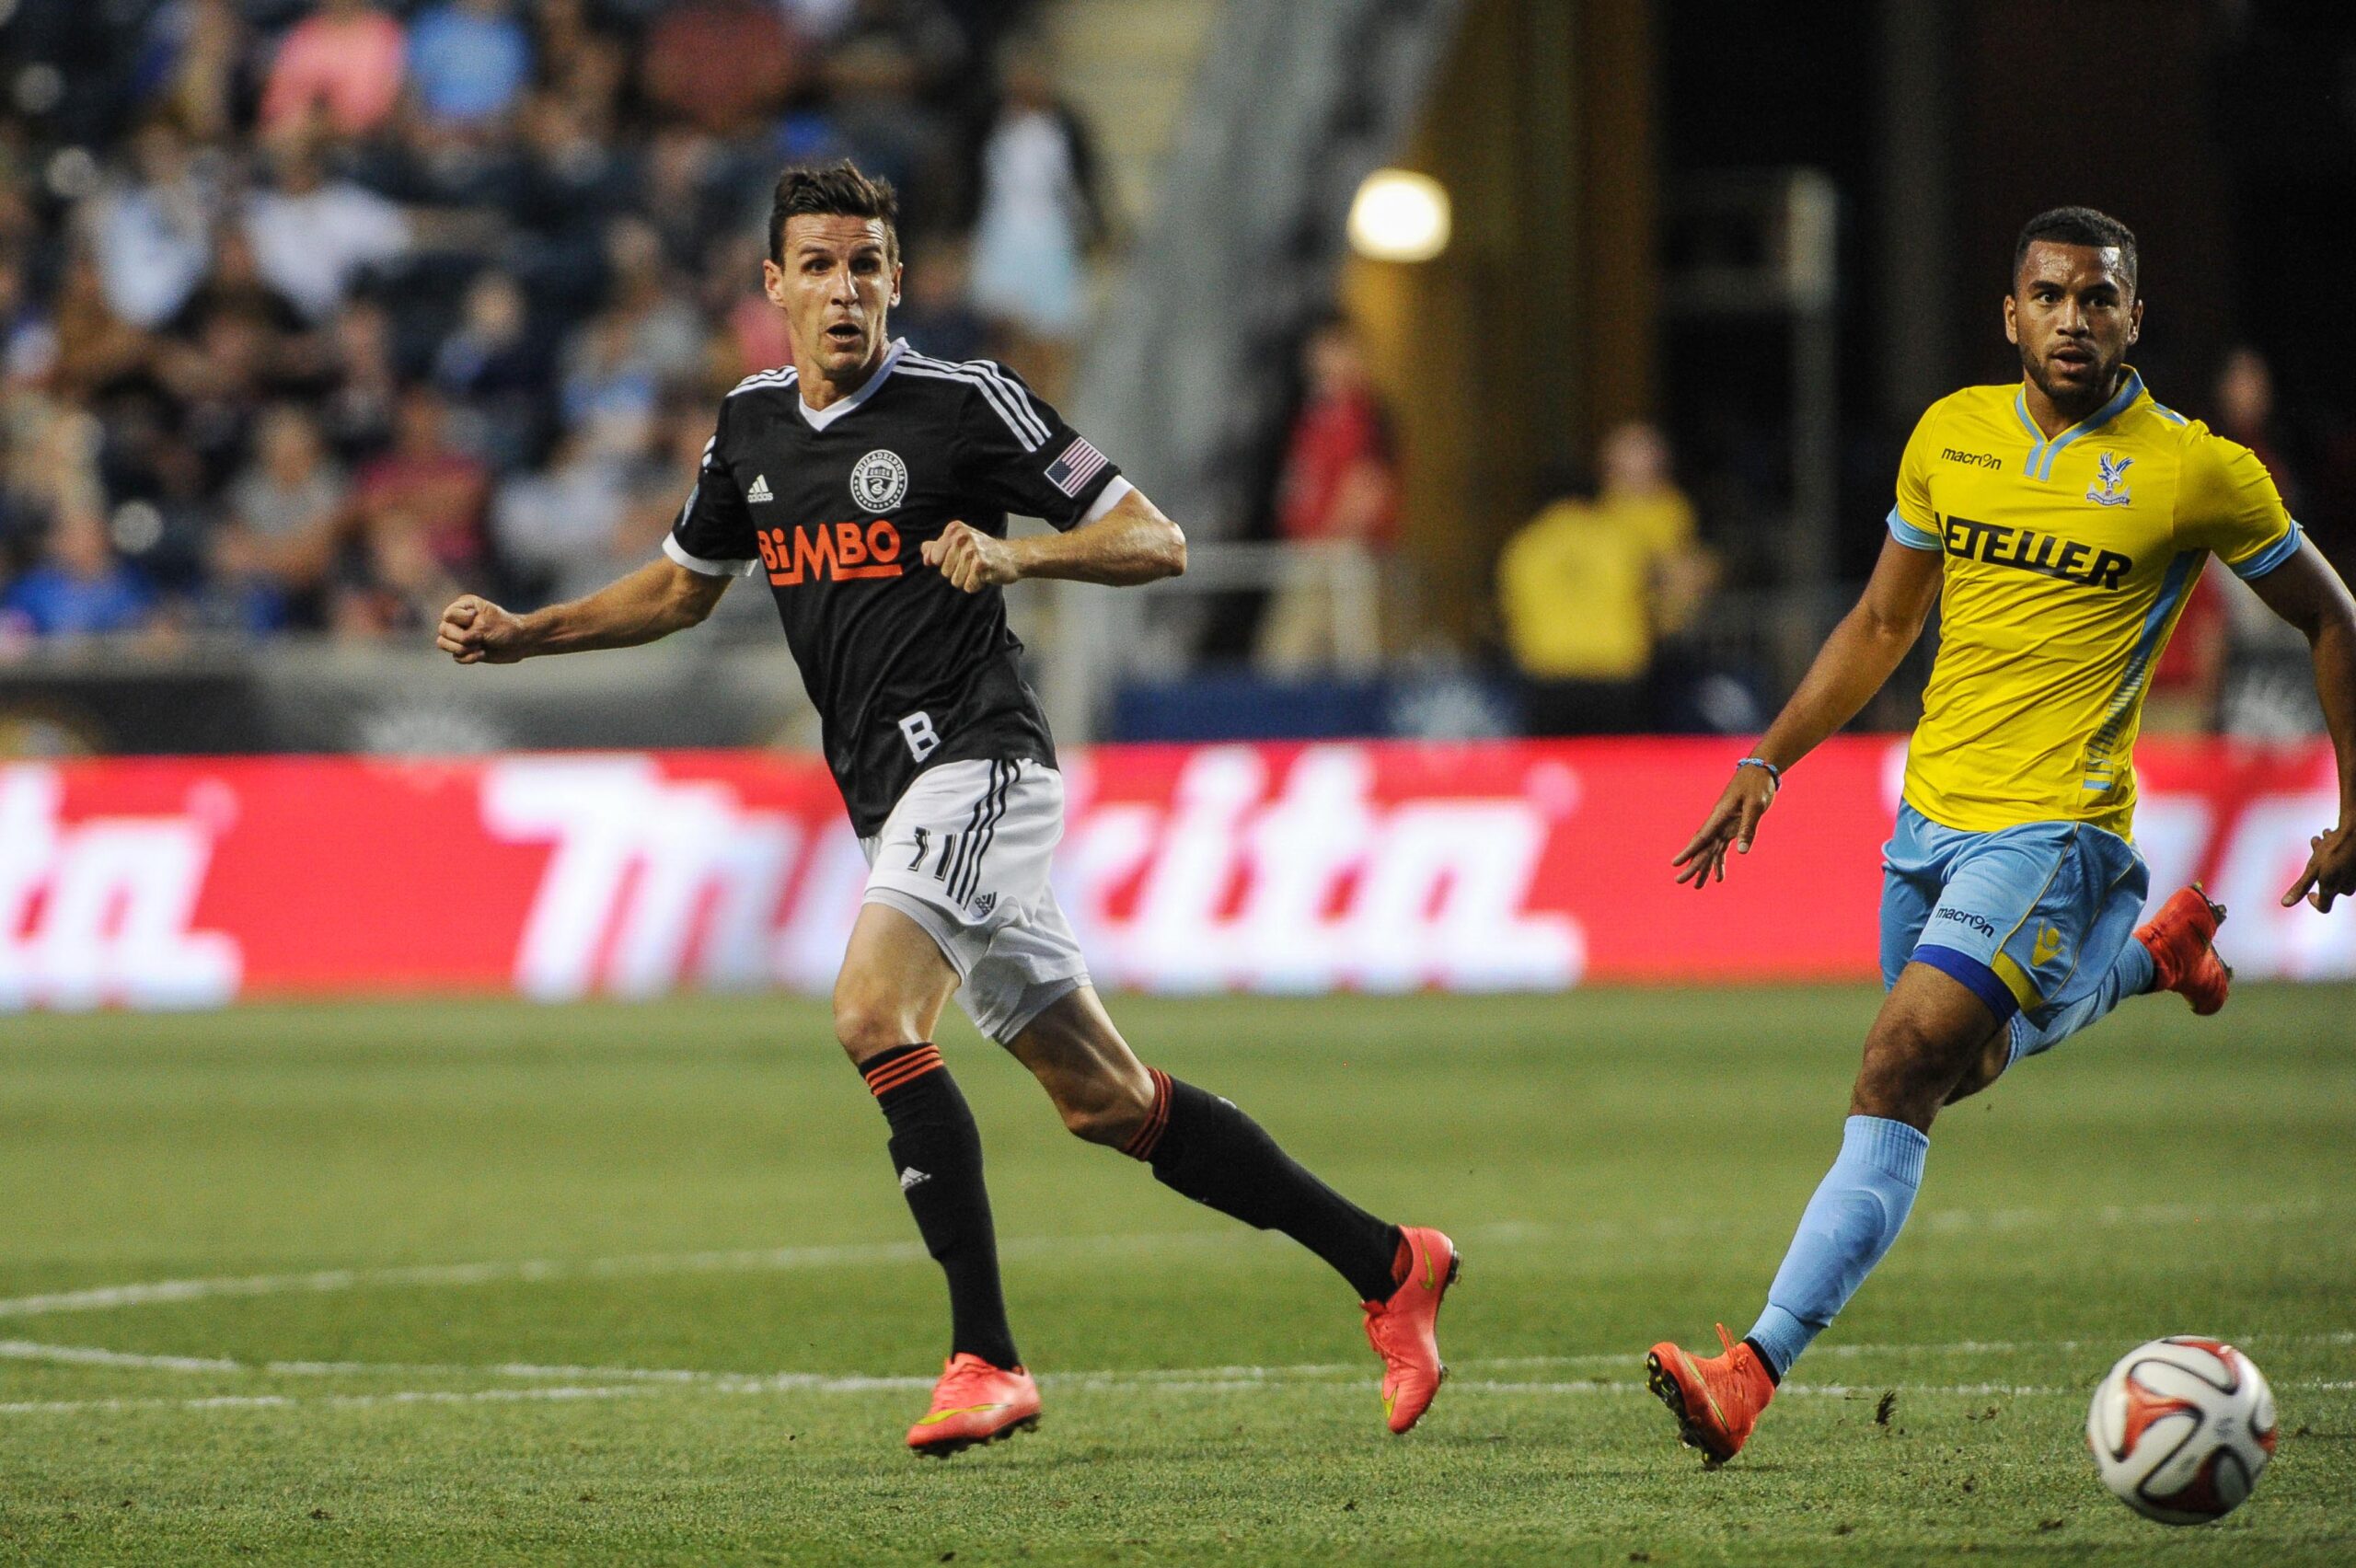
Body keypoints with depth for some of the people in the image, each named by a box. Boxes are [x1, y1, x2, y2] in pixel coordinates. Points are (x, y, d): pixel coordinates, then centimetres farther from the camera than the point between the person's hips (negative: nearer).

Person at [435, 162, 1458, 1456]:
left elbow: (1154, 543, -6)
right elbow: (680, 587, 29)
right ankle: (1387, 1264, 18)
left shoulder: (965, 403, -7)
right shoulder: (752, 426, 13)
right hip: (894, 799, 8)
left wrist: (1018, 554, -23)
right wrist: (516, 636, 18)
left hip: (974, 757, -8)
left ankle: (984, 1358, -25)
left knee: (873, 1011, -27)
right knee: (1103, 1098, 8)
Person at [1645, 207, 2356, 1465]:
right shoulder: (1950, 437, 6)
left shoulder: (2196, 472, -7)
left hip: (2052, 827, -7)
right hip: (1929, 812, 7)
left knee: (1898, 1075, -20)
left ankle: (1756, 1371, -27)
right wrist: (1767, 761, 10)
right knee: (1957, 1069, 23)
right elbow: (1881, 623, 18)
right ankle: (2151, 952, 47)